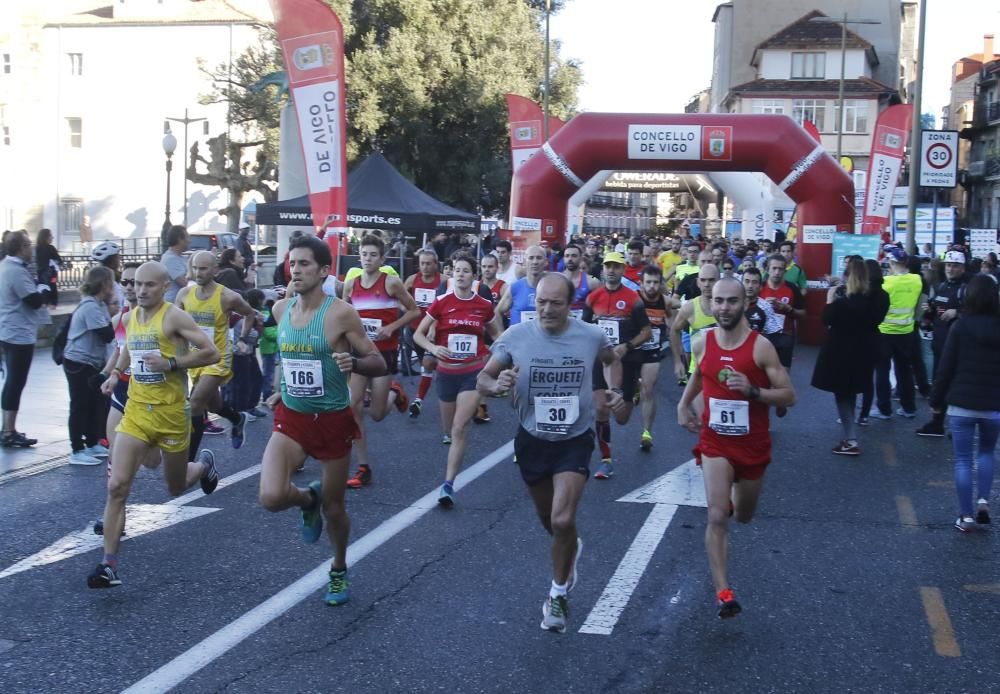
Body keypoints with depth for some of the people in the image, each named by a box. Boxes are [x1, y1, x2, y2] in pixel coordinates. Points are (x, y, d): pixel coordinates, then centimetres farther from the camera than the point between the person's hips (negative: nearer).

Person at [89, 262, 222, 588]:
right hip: (135, 412, 4)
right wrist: (116, 373, 10)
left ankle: (203, 467, 51)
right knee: (117, 486, -11)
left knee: (176, 488, 15)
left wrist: (171, 363, -24)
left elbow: (212, 353, -17)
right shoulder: (130, 317, 7)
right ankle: (109, 564, -7)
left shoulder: (175, 317, -13)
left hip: (171, 414, -4)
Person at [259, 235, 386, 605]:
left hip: (333, 419, -3)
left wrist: (353, 362, -33)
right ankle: (308, 498, 19)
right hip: (291, 417, 3)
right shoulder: (281, 309, 0)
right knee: (271, 497, -18)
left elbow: (378, 364, -14)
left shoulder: (341, 313, -16)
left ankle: (339, 571, 38)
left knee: (333, 506, 10)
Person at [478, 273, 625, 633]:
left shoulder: (592, 336, -11)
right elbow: (482, 379, -7)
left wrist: (616, 391, -6)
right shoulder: (515, 336, -13)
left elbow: (613, 361, 12)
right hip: (532, 439, 2)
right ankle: (570, 549, 54)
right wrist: (496, 385, -30)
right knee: (548, 519, 19)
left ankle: (559, 592, 9)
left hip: (575, 440, -2)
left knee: (562, 521, -15)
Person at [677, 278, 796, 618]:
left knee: (744, 515, 21)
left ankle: (736, 496, 59)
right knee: (717, 518, -17)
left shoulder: (761, 346, -15)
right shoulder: (703, 344, -5)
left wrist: (752, 390, -28)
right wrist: (684, 404, 8)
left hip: (753, 444, 0)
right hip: (715, 442, 0)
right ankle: (723, 593, -17)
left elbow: (789, 396, -14)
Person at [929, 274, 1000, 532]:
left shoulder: (961, 326, -8)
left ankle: (966, 516, 7)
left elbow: (946, 367, -7)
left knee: (963, 460, 6)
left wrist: (936, 399, 3)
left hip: (962, 404, -2)